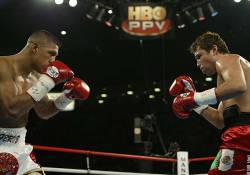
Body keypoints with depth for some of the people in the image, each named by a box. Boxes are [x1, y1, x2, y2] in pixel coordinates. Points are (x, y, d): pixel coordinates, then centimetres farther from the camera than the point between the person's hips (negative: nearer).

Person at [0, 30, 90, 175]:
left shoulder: (36, 77, 7)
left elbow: (44, 113, 23)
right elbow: (12, 109, -27)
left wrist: (68, 96, 6)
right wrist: (48, 81, -23)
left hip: (18, 147, 8)